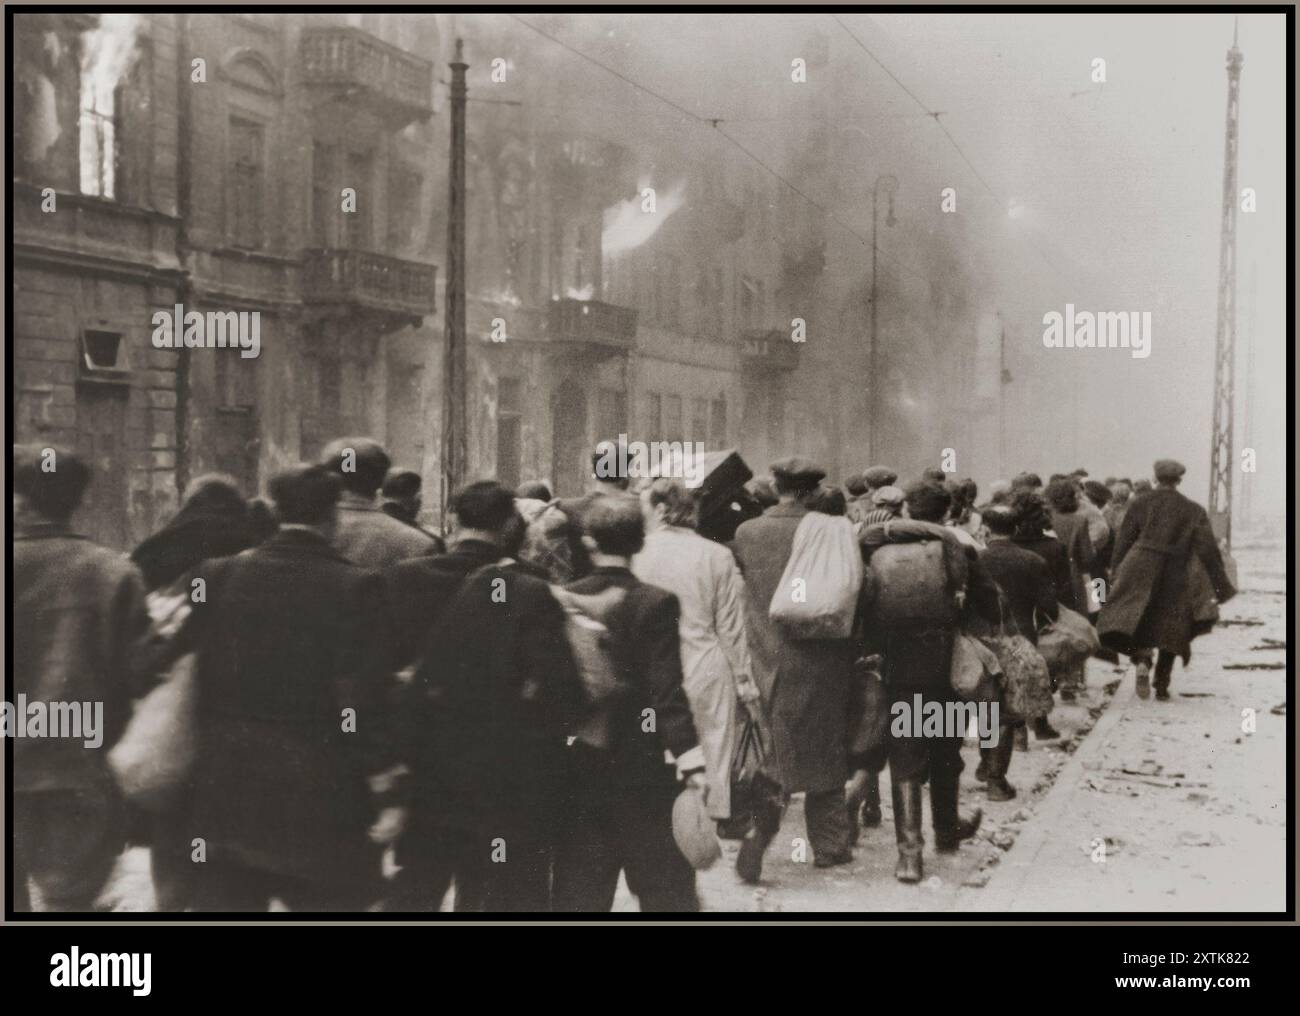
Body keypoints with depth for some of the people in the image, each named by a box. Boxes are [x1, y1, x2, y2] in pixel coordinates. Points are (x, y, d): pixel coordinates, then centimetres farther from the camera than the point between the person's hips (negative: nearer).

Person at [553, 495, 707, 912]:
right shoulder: (655, 603, -11)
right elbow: (668, 692, -17)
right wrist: (691, 760, -17)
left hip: (577, 771, 4)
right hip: (641, 771, -3)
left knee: (578, 894, 9)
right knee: (667, 892, 8)